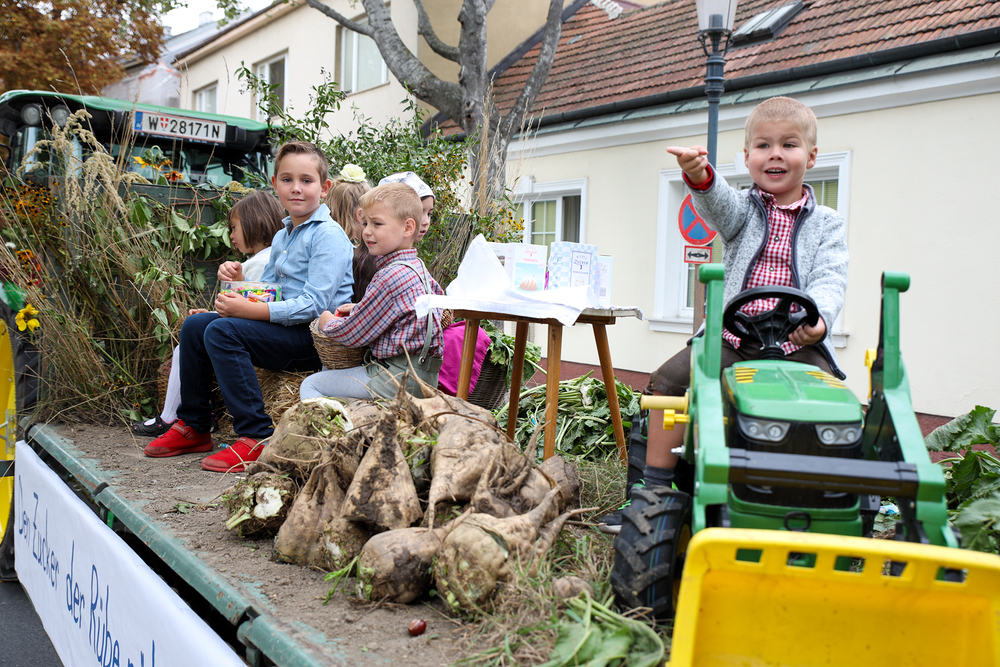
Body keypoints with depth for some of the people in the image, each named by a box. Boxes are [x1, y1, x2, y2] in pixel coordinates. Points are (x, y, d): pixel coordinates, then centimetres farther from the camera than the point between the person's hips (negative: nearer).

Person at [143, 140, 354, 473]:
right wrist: (240, 282, -1)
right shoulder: (281, 237, 17)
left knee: (222, 331, -25)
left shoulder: (329, 236, -12)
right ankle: (193, 427, 15)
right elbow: (267, 293, 21)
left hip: (314, 335, -9)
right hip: (282, 327, 9)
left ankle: (257, 437, -22)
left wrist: (247, 309, -23)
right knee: (194, 325, 6)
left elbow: (314, 305, -22)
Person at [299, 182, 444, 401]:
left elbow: (354, 334, -15)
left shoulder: (391, 276, -20)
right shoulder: (418, 267, 8)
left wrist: (328, 323, 10)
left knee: (310, 385, -3)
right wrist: (360, 309, 22)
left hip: (399, 378, -10)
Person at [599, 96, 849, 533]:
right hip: (730, 338, 1)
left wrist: (819, 318, -27)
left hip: (799, 344, 0)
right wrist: (701, 176, -40)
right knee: (669, 379, -17)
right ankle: (655, 491, -7)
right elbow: (719, 206, -15)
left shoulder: (826, 224, 11)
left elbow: (830, 279, -3)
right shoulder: (742, 209, 10)